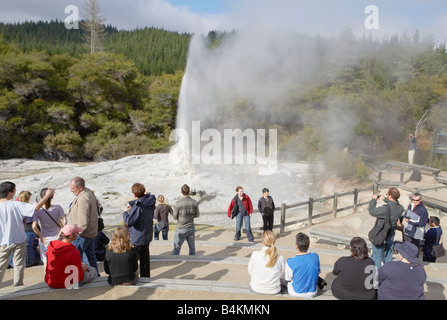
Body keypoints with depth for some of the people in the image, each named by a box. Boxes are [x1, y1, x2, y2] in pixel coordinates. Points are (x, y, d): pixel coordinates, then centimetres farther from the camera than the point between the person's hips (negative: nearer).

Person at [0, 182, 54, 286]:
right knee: (19, 264, 12)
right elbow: (36, 207, -20)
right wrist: (47, 195, -12)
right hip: (19, 240, -2)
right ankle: (18, 284, 20)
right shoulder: (16, 205, -18)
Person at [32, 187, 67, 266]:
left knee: (46, 263, 13)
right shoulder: (58, 208, -9)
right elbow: (65, 221, -17)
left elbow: (34, 227, -18)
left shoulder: (37, 211, -9)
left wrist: (41, 237, -8)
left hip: (45, 239, 0)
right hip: (57, 238, 1)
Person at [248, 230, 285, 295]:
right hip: (274, 291, -1)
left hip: (256, 289, 1)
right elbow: (282, 276, 0)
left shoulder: (255, 255, -18)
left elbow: (250, 272, -2)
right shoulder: (280, 258, -15)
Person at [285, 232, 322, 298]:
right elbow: (318, 272, 2)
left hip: (296, 293, -2)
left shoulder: (290, 262, -24)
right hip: (312, 293, 3)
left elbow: (288, 279, -8)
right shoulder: (315, 256, -15)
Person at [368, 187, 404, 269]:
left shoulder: (386, 208, -32)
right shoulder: (400, 208, -9)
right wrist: (385, 199, 16)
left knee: (377, 256, 8)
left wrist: (374, 199, -9)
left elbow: (372, 211, -22)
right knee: (388, 256, 21)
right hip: (391, 235, 6)